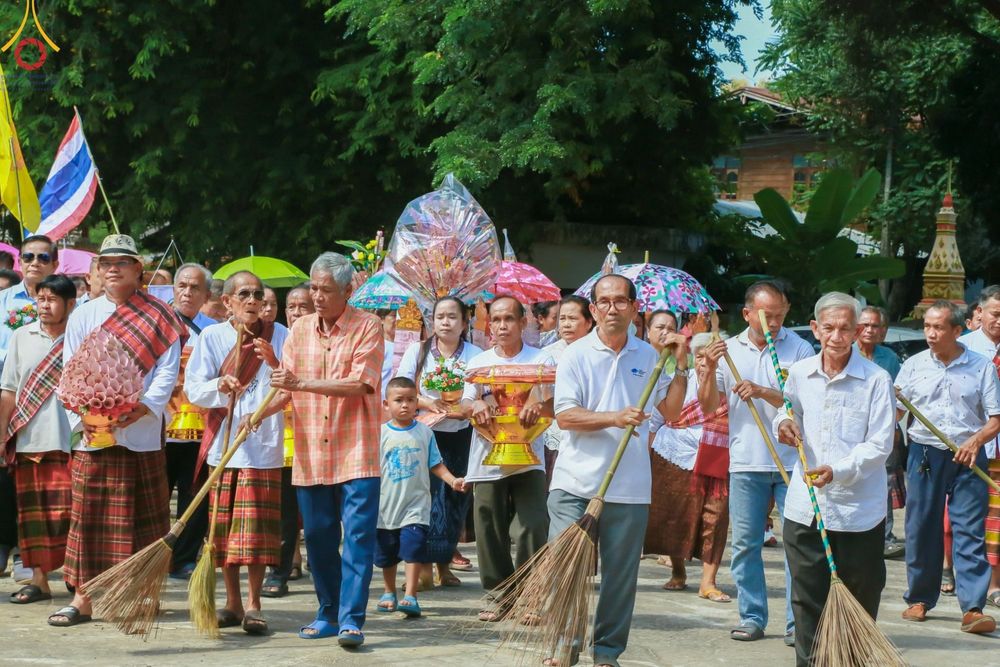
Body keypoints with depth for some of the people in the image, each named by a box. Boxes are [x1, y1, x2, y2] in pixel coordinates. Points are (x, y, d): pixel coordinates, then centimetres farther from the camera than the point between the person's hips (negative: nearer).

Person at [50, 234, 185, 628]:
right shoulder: (82, 316, 10)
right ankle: (83, 598, 5)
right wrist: (84, 417, -10)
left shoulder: (158, 317, 5)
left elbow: (167, 370, -3)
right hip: (92, 432, 2)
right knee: (89, 514, 1)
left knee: (143, 515, 2)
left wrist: (145, 406, -19)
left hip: (142, 430, -1)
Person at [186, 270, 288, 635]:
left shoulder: (279, 335, 3)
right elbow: (194, 388, 0)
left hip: (262, 444, -2)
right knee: (224, 526, 7)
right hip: (222, 442, 2)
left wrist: (274, 363, -21)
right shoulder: (211, 337, 4)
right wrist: (220, 386, -20)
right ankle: (232, 602, 17)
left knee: (257, 527, -6)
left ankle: (253, 604, 2)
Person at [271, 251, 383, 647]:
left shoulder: (367, 327, -5)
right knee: (318, 537, 10)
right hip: (311, 454, 5)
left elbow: (359, 383, -16)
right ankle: (328, 614, 22)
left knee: (358, 535, -8)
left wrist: (303, 383, -20)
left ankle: (351, 618, -8)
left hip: (356, 452, -5)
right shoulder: (300, 329, 10)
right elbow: (285, 387, 10)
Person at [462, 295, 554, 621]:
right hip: (487, 460, 2)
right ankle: (501, 597, 16)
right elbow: (465, 402, 5)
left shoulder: (541, 360, 5)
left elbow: (557, 404, -2)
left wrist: (539, 406, -24)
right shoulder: (479, 362, 12)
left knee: (532, 529, -9)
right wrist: (475, 406, -19)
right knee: (491, 534, 4)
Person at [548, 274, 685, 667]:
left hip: (629, 488, 2)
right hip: (575, 484, -2)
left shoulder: (649, 356, 9)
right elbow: (565, 416, -9)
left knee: (621, 574, 6)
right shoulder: (576, 355, 0)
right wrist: (614, 418, -21)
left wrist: (680, 366, 1)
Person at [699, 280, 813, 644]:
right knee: (745, 544, 6)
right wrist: (710, 370, -10)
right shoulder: (729, 350, 8)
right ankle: (752, 617, 15)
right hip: (746, 463, 3)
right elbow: (709, 407, 5)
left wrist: (764, 392, -20)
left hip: (792, 461, -2)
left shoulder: (799, 349, 0)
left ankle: (798, 623, 2)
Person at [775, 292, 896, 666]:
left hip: (858, 512, -4)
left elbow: (879, 445, -11)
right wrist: (784, 423, -2)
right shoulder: (799, 373, 6)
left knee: (860, 607, 6)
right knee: (807, 603, 9)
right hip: (804, 509, 4)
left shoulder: (876, 380, -7)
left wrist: (838, 470, -24)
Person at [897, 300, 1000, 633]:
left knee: (970, 533, -6)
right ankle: (919, 599, 16)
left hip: (967, 458, -1)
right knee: (921, 529, 4)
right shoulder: (913, 365, 8)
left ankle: (973, 608, -8)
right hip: (924, 455, 2)